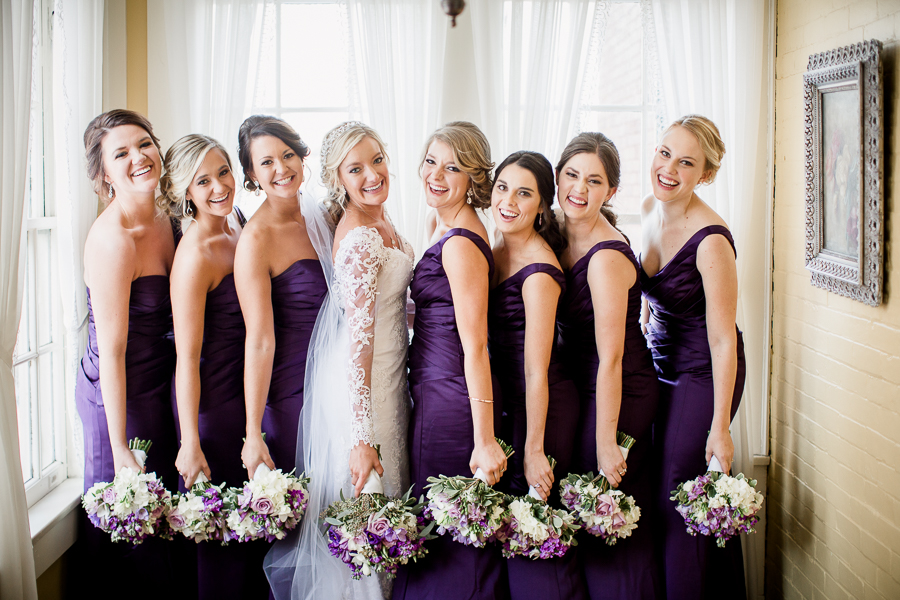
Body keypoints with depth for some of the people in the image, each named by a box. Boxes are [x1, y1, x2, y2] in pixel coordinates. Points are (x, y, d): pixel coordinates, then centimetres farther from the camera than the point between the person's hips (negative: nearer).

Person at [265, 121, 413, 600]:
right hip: (361, 386, -10)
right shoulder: (359, 241, -25)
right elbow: (357, 341, -28)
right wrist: (361, 438, -29)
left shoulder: (380, 221, 5)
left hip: (388, 376, 10)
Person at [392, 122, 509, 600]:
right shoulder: (442, 225, 11)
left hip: (451, 398, -10)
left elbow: (474, 346, -22)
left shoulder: (460, 243, -19)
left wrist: (484, 439, -24)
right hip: (434, 393, 10)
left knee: (450, 538, 1)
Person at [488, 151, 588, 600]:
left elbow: (537, 370, -21)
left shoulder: (538, 271, -21)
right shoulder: (499, 249, 5)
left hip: (540, 407, -9)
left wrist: (534, 450, -19)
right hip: (506, 398, 9)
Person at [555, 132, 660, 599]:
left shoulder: (606, 257, -23)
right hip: (582, 387, 9)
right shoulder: (565, 237, 3)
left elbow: (611, 360, -22)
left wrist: (606, 443, -20)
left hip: (617, 396, -9)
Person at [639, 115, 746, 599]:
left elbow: (722, 339, -23)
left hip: (704, 373, -7)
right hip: (662, 364, 7)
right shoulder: (649, 211, -2)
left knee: (676, 497, -2)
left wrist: (719, 428, -22)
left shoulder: (710, 239, -25)